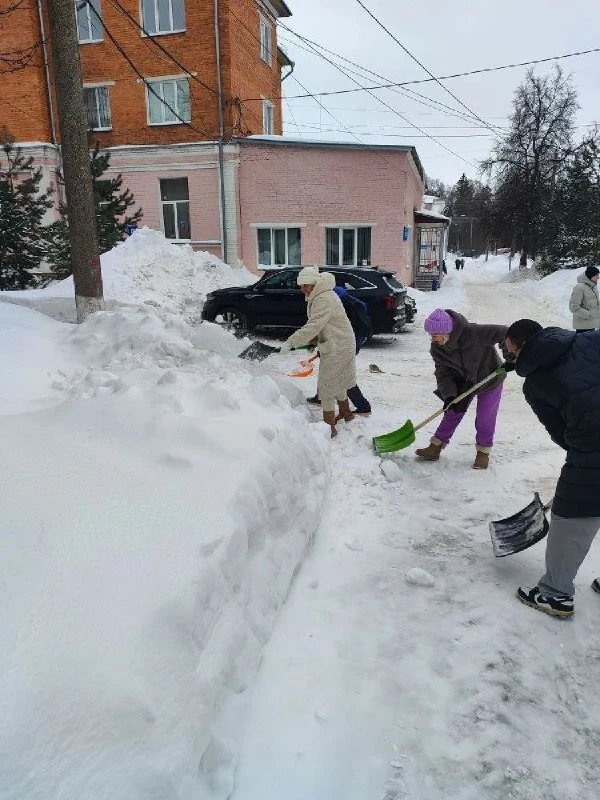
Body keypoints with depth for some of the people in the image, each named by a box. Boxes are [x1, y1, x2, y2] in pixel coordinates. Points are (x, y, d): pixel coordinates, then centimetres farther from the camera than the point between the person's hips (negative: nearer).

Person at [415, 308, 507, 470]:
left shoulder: (472, 332, -37)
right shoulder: (437, 349, -19)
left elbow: (503, 332, -31)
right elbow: (443, 373, -14)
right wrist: (449, 395, -27)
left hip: (490, 379, -4)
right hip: (464, 382, 4)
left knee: (485, 419, 2)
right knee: (452, 412, 7)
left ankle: (483, 452, 23)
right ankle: (435, 447, 17)